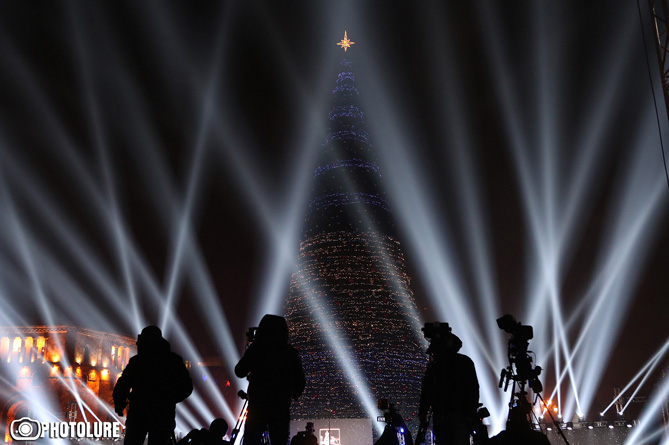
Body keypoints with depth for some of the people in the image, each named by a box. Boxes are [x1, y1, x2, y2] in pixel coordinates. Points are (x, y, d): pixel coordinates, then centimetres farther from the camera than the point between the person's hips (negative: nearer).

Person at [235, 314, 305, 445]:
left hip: (257, 405, -1)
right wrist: (294, 394, 21)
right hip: (282, 407, 1)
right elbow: (300, 381, 2)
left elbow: (240, 372, 6)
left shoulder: (255, 349, -4)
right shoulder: (291, 353, 0)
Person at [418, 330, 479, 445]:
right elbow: (426, 391, 17)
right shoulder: (433, 366, 15)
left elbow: (473, 389, -2)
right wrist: (422, 413, 8)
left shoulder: (464, 362, 2)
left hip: (459, 416, -4)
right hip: (439, 417, 5)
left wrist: (470, 415, -10)